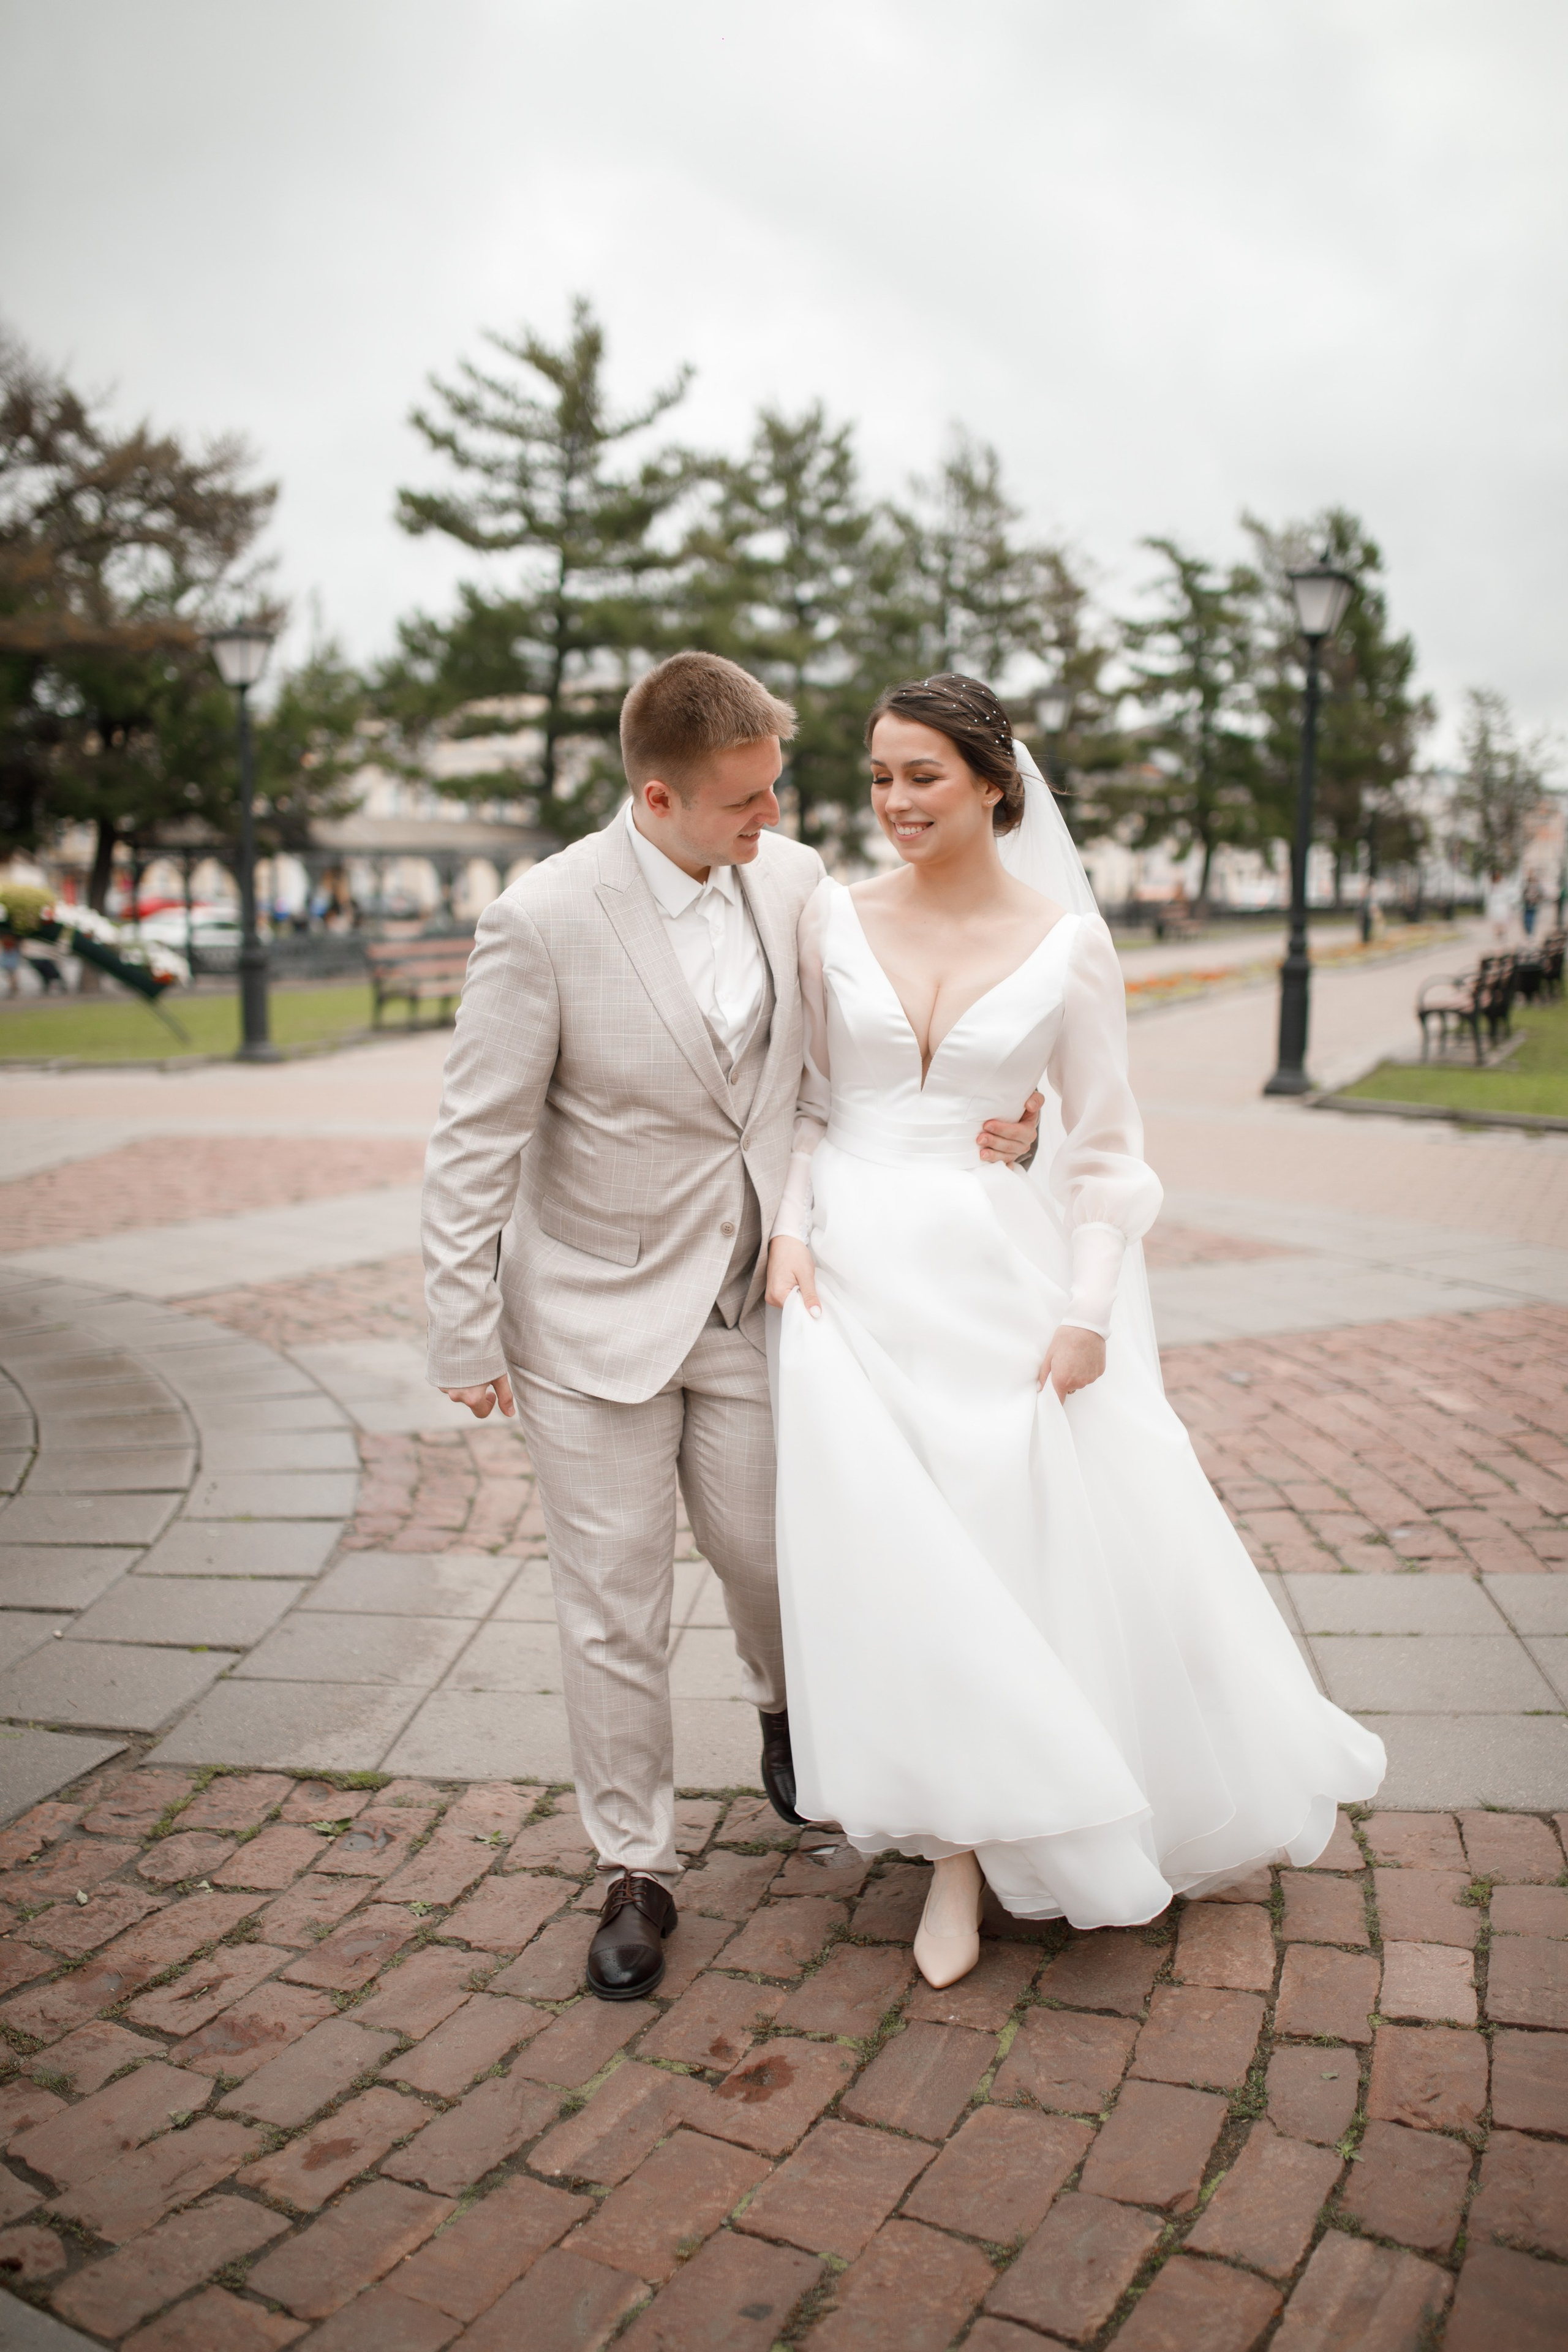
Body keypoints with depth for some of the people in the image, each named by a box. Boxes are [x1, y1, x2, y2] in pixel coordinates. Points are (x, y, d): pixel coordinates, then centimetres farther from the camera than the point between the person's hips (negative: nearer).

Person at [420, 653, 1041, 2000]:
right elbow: (477, 1144, -12)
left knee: (773, 1559, 15)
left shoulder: (794, 879, -4)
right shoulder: (543, 921, -18)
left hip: (749, 1301, 4)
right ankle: (636, 1871, 29)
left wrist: (983, 1121, -7)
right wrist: (468, 1336, -10)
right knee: (615, 1610, 7)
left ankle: (787, 1705, 51)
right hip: (598, 1319, -3)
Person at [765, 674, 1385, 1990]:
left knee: (1053, 1536, 5)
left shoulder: (1067, 946, -3)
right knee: (895, 1557, 3)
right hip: (853, 1272, 2)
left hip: (999, 1275, -1)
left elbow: (1104, 1148, 1)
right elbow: (804, 1099, 8)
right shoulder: (834, 919, 2)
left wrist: (1087, 1311, -6)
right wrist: (789, 1224, -6)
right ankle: (962, 1847, 21)